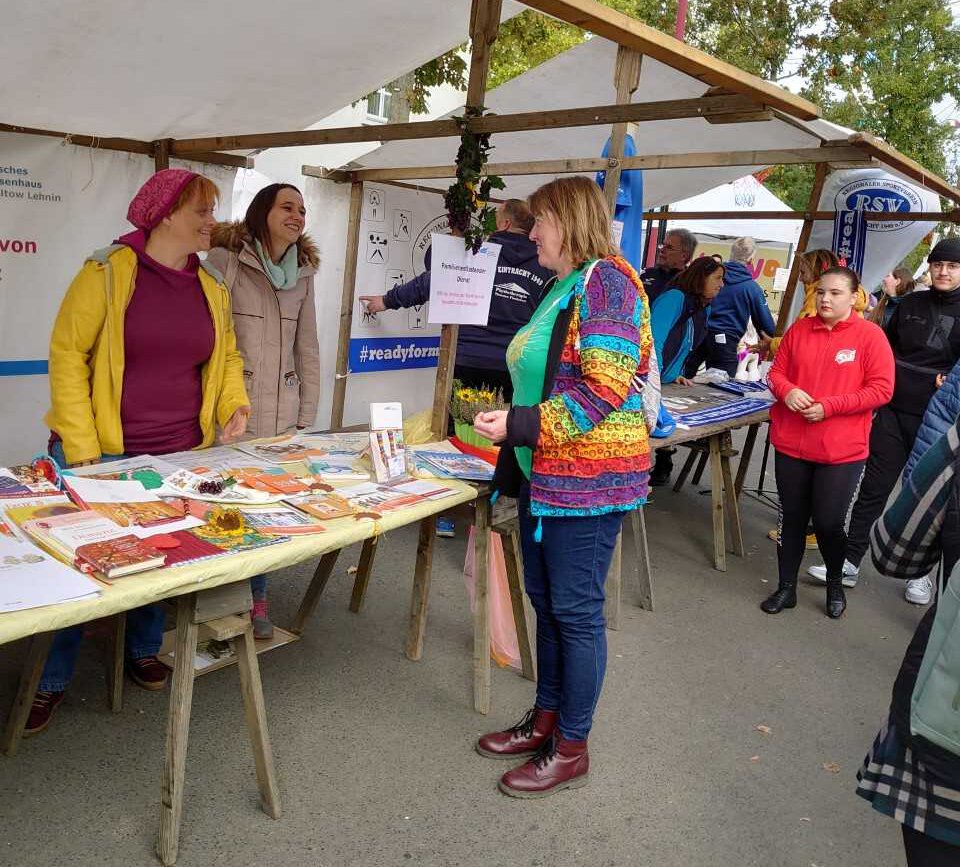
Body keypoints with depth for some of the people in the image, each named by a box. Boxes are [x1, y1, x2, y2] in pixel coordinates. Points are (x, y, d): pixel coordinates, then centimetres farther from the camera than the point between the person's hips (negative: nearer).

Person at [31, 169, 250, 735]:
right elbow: (68, 354, -10)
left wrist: (235, 406, -2)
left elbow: (227, 356, 18)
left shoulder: (212, 289, 8)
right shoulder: (107, 273, -8)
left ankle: (144, 653, 35)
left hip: (180, 455, 4)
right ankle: (53, 682, 22)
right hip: (103, 453, -4)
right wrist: (81, 450, -16)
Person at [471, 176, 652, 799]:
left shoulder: (607, 280, -14)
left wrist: (521, 425, -22)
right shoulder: (562, 287, 16)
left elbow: (604, 389, -23)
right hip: (544, 471, 10)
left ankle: (571, 749, 17)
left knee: (576, 610, 1)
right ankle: (547, 718, 33)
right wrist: (508, 422, 19)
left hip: (589, 475, -10)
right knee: (545, 601, 17)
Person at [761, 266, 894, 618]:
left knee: (828, 523, 2)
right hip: (791, 444, 3)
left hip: (841, 450, -3)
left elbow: (881, 390, -9)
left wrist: (829, 407, -17)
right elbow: (776, 372, 11)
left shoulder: (870, 335, -6)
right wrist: (787, 391, -12)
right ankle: (786, 587, 28)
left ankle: (834, 582, 31)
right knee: (792, 517, 12)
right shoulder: (799, 329, 4)